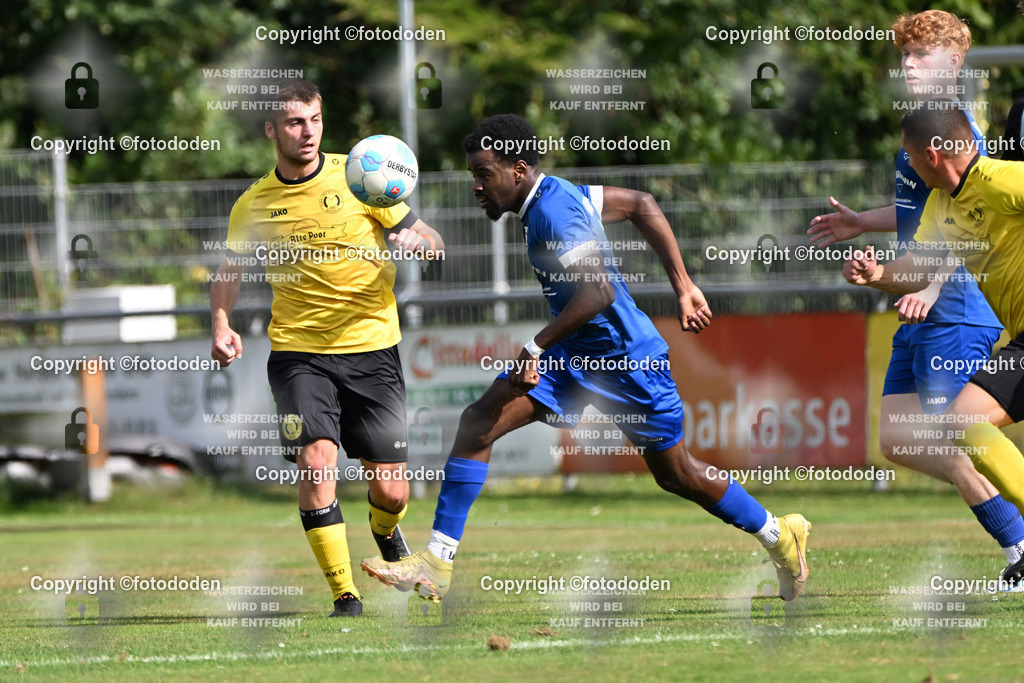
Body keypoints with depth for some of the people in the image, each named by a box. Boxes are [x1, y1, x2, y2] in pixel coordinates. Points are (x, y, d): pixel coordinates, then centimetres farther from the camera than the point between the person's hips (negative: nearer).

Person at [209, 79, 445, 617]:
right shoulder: (253, 204, 2)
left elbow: (431, 242, 1)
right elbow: (228, 272, 17)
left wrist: (418, 243, -23)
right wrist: (221, 326, -1)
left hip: (371, 347, 0)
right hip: (298, 352, 0)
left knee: (390, 492, 1)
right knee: (316, 463, -21)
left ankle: (385, 531, 39)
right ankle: (344, 596, -12)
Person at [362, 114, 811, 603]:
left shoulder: (554, 212, -23)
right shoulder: (557, 194, 5)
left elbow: (598, 292, -32)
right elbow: (641, 205, 14)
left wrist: (536, 347, -28)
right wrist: (683, 287, 14)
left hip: (629, 361, -9)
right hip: (574, 355, 9)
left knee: (676, 475, 8)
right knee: (479, 422, -6)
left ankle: (780, 536, 32)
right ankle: (437, 564, -8)